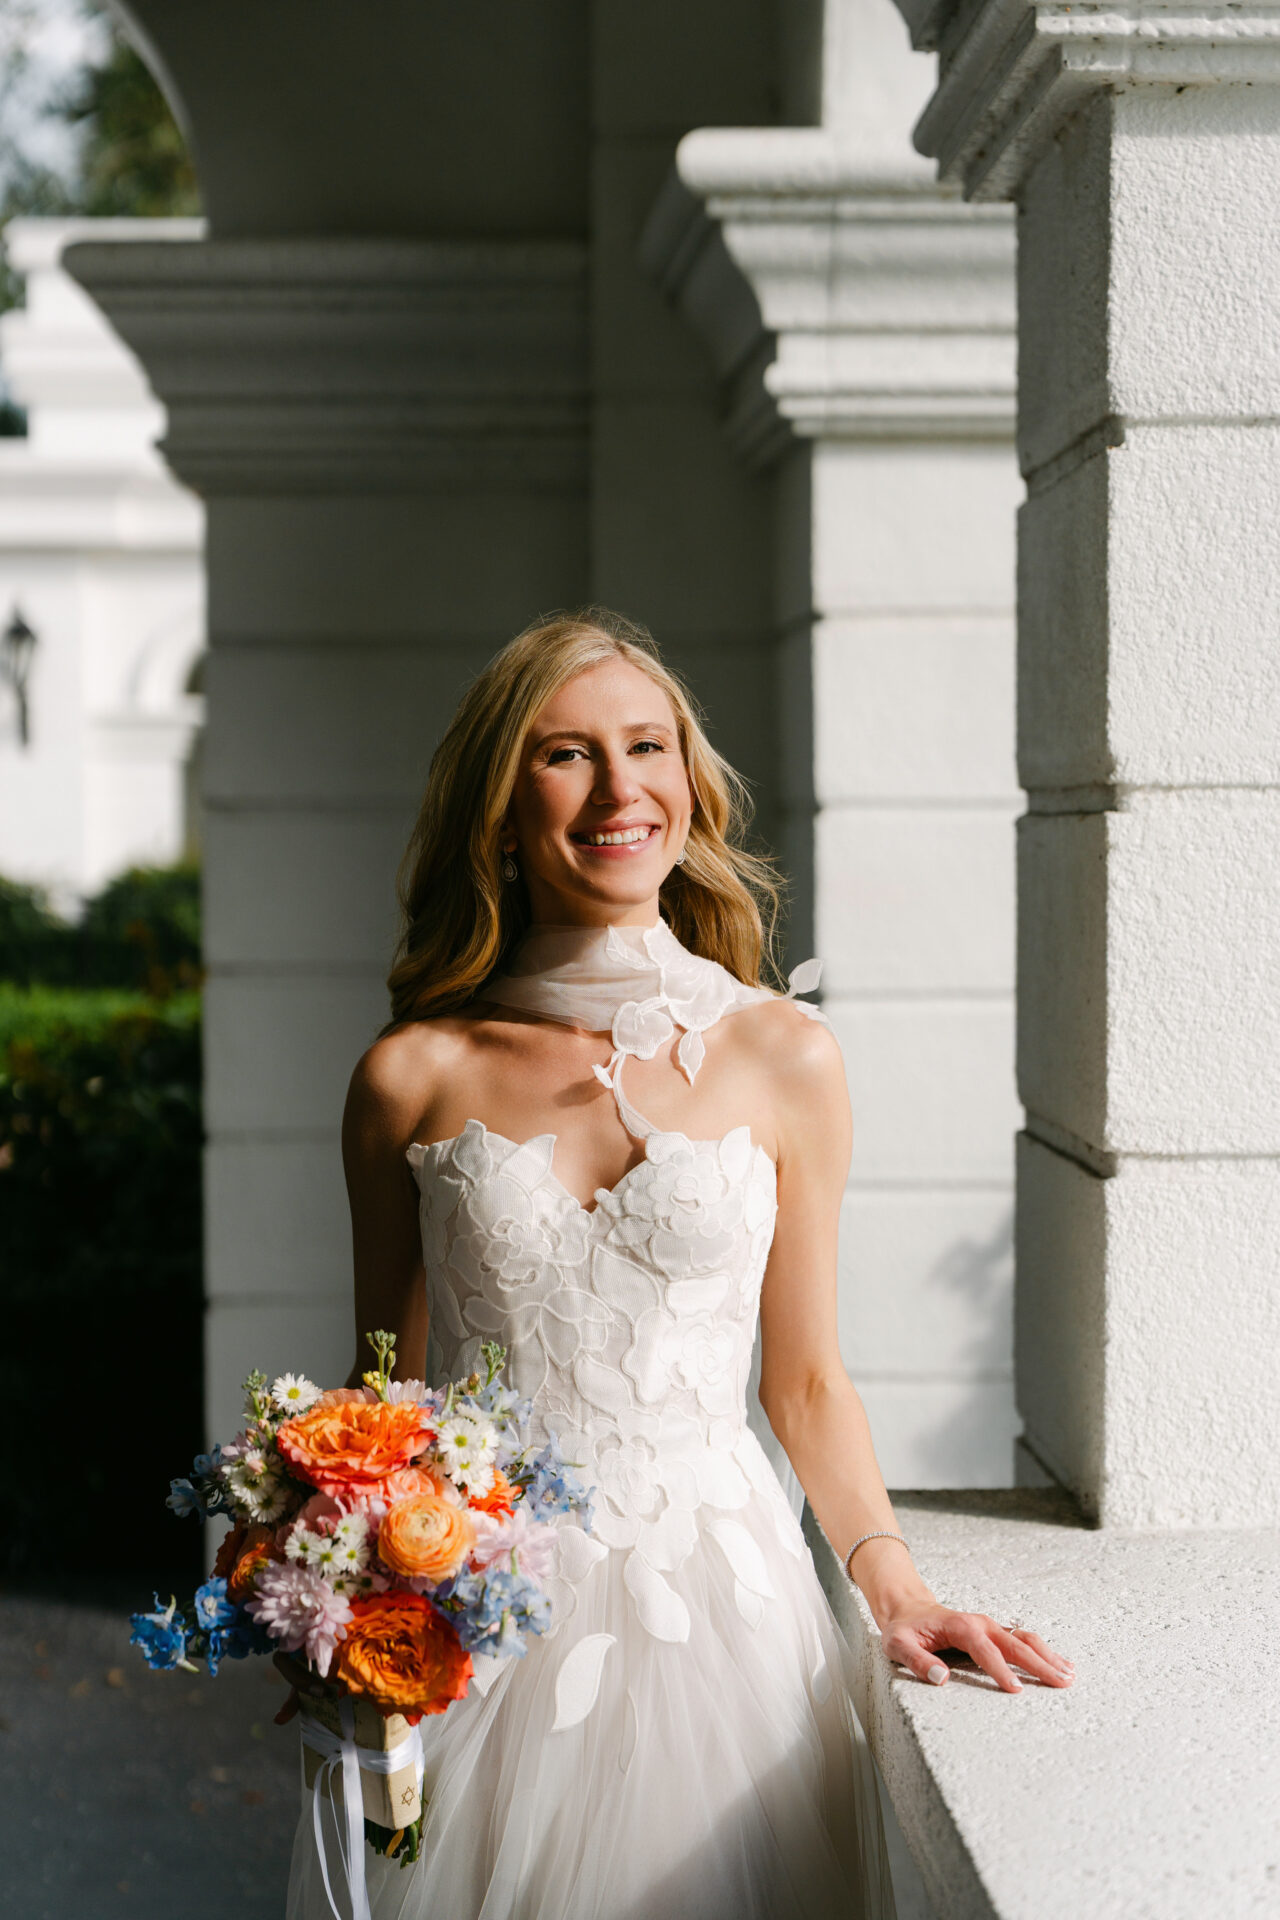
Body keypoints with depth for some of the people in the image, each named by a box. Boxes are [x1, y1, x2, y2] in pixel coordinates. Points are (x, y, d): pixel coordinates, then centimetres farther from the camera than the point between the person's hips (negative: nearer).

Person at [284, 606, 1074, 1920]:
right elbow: (386, 1387, 8)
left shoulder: (783, 1058, 0)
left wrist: (889, 1577, -7)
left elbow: (806, 1381, 6)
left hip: (711, 1603, 0)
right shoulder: (415, 1079, 0)